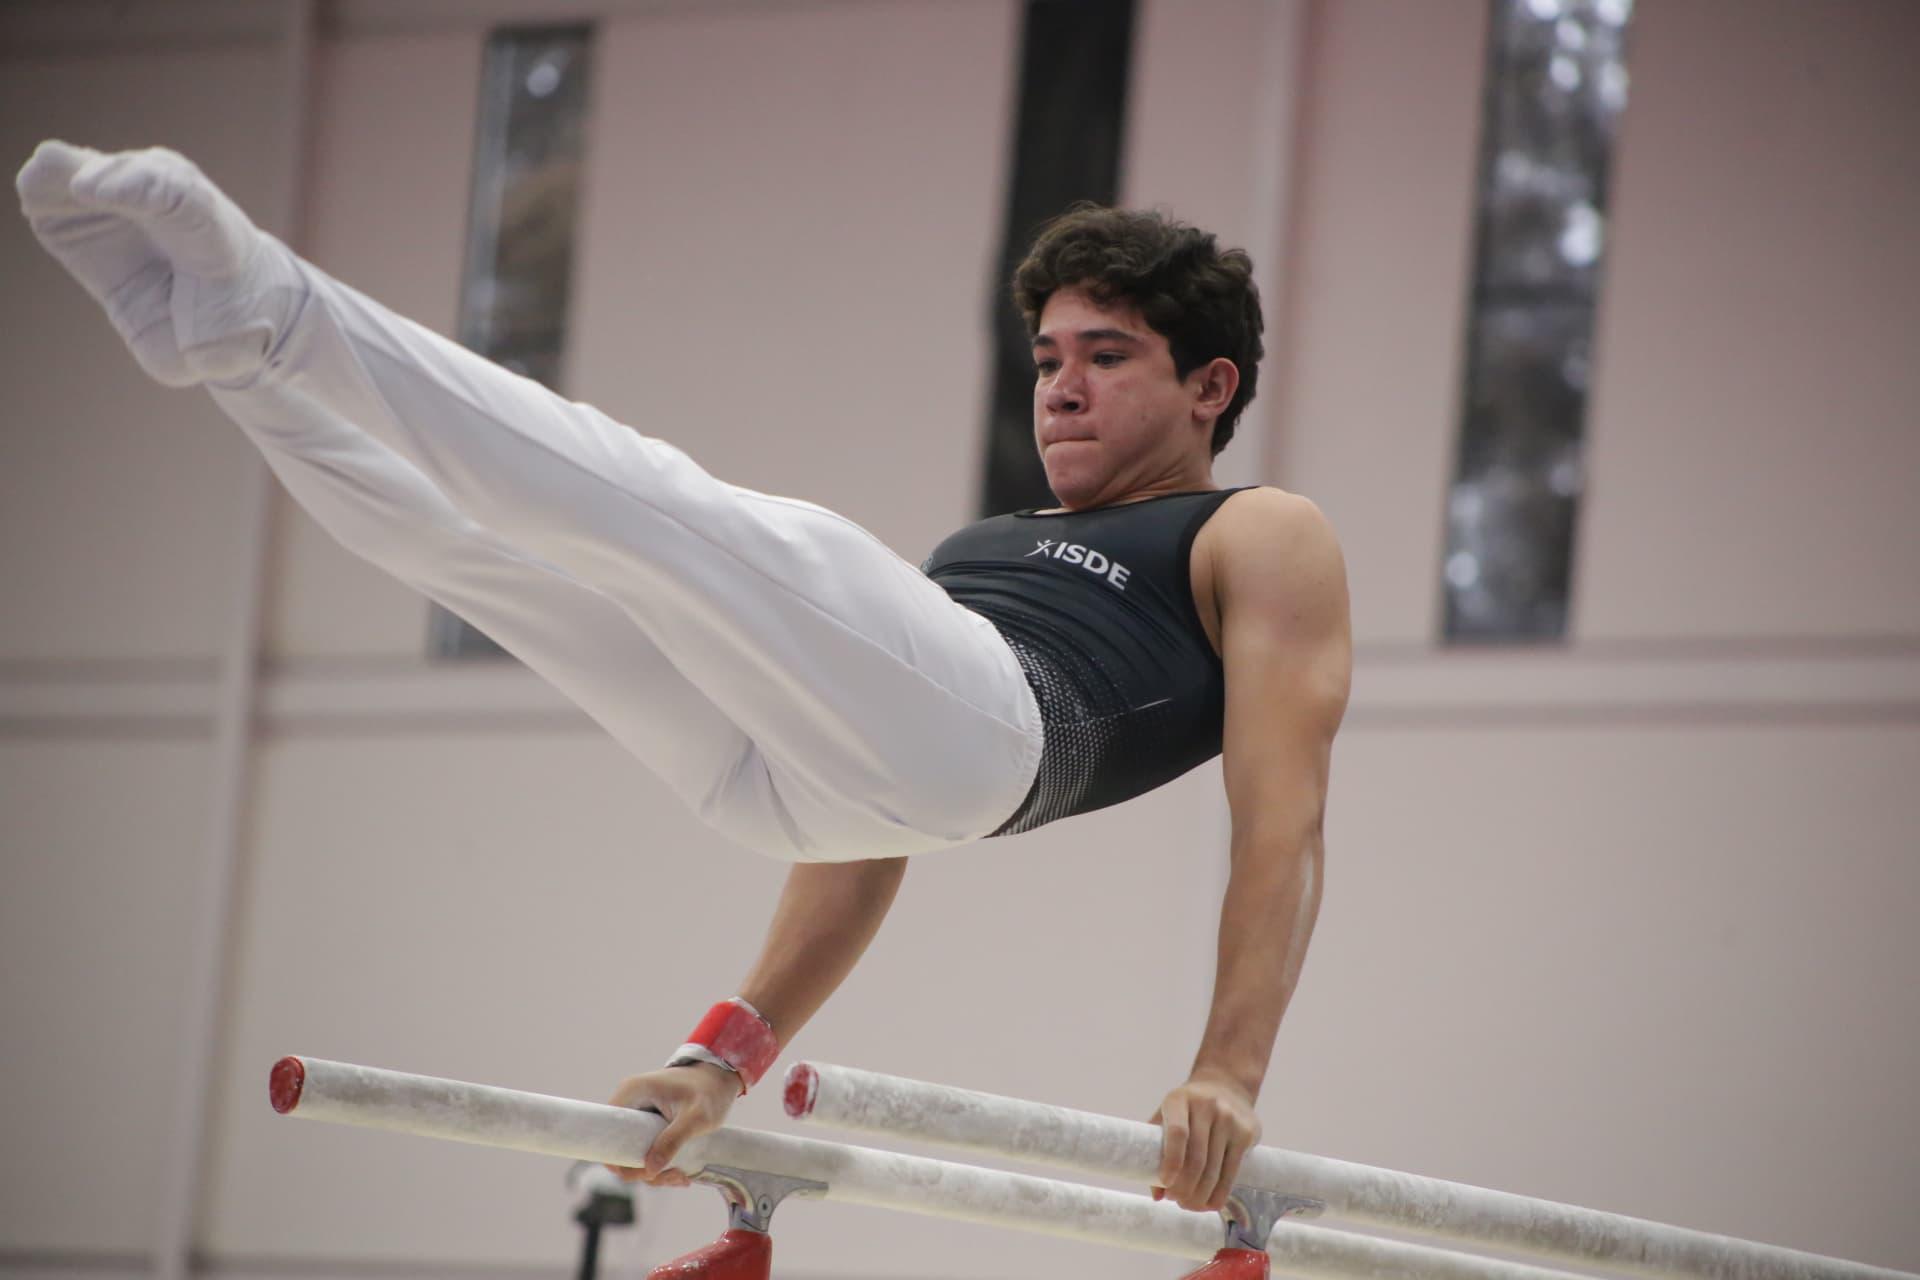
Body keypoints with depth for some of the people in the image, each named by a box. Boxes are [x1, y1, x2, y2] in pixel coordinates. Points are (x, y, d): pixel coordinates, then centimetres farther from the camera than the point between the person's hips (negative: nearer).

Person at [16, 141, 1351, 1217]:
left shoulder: (1265, 541, 20)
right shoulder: (984, 545, 40)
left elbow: (1284, 815, 4)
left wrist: (1229, 1075, -11)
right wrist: (730, 1052, 22)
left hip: (968, 724, -8)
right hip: (776, 759, 8)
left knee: (679, 517, -29)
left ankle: (277, 310, -40)